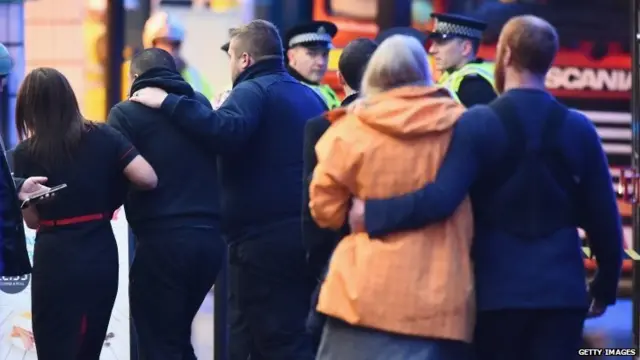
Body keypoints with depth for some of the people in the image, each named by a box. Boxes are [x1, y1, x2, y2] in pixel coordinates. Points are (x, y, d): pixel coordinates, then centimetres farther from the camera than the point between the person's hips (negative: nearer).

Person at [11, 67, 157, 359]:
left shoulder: (26, 153, -6)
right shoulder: (103, 137, -1)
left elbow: (32, 219, -2)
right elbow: (148, 179, -8)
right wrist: (110, 200, 9)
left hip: (56, 261, -3)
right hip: (102, 258, 3)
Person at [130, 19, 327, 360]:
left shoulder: (253, 90, -8)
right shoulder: (310, 97, 18)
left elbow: (227, 131, -28)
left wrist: (169, 103, -21)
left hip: (264, 240, -9)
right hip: (305, 234, 9)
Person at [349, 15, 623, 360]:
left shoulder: (478, 123, -8)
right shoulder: (579, 128, 2)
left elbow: (441, 199, -21)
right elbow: (603, 218, 5)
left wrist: (372, 213, -10)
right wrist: (605, 287, 18)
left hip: (498, 289, -2)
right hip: (561, 290, 2)